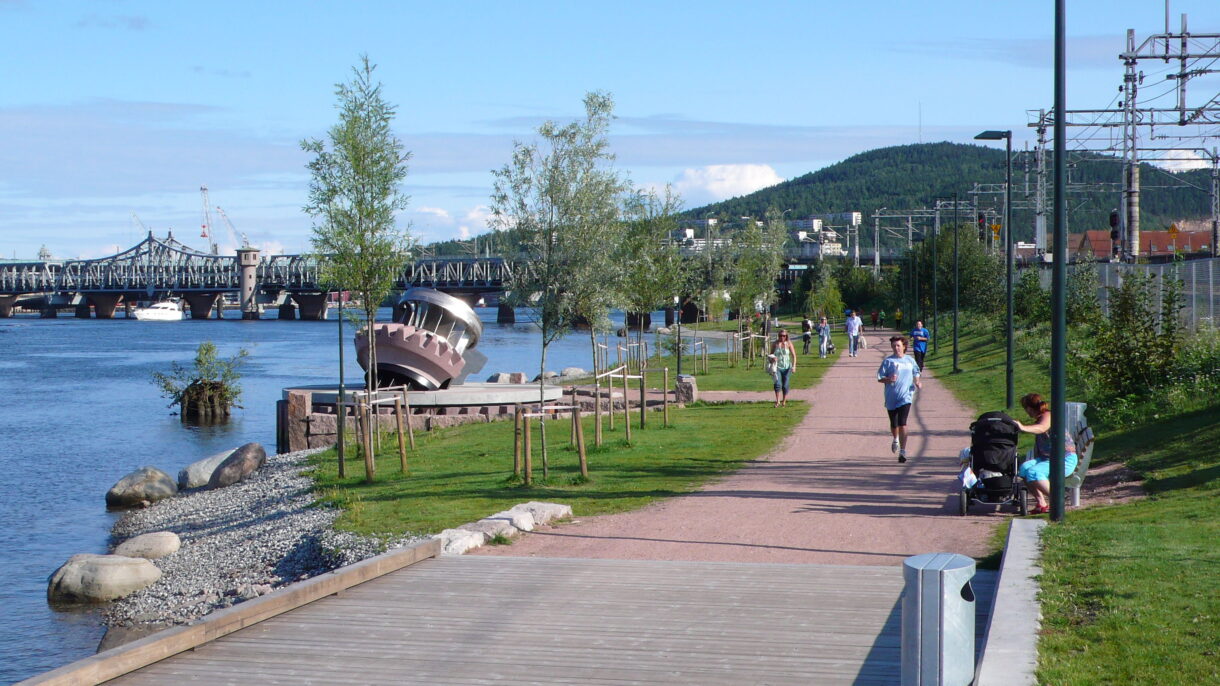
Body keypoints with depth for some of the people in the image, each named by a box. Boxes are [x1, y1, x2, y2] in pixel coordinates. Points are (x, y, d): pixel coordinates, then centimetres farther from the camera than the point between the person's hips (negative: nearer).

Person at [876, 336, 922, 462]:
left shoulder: (910, 361, 7)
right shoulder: (888, 361, -1)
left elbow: (916, 374, 23)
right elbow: (879, 377, -2)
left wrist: (917, 382, 3)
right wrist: (889, 380, -21)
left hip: (905, 396, -1)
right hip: (891, 398, 1)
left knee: (902, 423, -14)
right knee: (894, 424, 14)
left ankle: (902, 452, -11)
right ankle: (895, 439, 48)